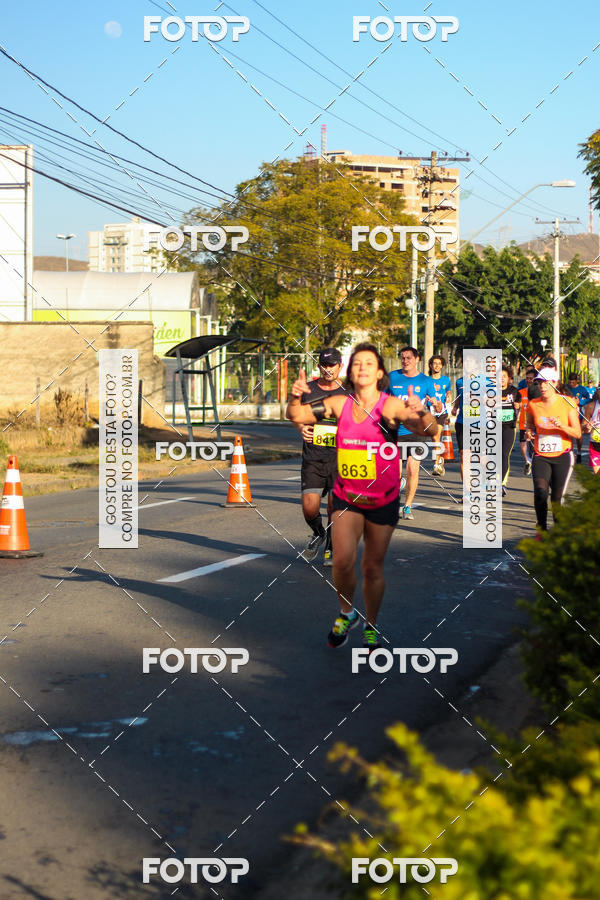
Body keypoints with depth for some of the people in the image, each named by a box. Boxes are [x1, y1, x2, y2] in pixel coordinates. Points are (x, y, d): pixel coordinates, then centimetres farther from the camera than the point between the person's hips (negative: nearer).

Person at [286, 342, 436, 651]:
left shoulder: (391, 406, -15)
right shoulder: (339, 404, -5)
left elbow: (429, 430, -27)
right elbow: (297, 416, -3)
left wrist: (421, 412, -49)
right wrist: (296, 397, -25)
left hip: (383, 500, -1)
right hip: (347, 496, 2)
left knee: (373, 567, 9)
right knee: (342, 560, -13)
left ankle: (370, 626, 30)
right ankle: (346, 613, 15)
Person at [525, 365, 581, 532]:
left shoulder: (566, 403, -3)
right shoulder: (533, 404, 2)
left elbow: (577, 433, -3)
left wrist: (562, 426, -20)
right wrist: (528, 432, -2)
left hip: (562, 456, -1)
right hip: (541, 457, 1)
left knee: (557, 498, 0)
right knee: (540, 491, -22)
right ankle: (542, 529, -6)